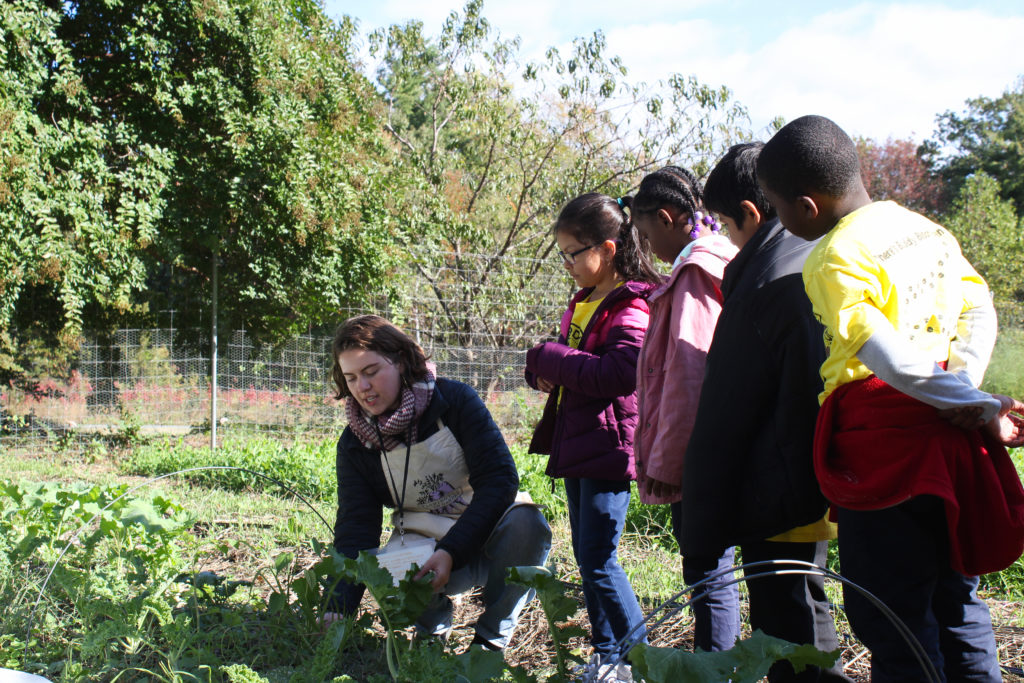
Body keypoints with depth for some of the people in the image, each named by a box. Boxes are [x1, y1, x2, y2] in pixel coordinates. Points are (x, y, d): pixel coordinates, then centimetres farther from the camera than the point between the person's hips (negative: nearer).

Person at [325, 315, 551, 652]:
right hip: (423, 542, 1)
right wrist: (337, 609, -24)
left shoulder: (455, 400, -12)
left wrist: (450, 552, -32)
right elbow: (355, 527, -7)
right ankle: (434, 625, 4)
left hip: (487, 538, -1)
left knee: (526, 523, -36)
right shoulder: (354, 444, -1)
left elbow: (499, 480, -20)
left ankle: (491, 638, -10)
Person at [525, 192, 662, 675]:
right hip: (577, 446, 10)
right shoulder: (584, 301, 14)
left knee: (599, 562, -6)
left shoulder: (632, 308, -15)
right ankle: (607, 654, 26)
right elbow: (568, 360, 25)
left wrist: (550, 358, -19)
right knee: (587, 557, 15)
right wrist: (542, 369, 1)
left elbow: (618, 374, -28)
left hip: (609, 448, -10)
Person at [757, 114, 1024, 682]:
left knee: (891, 619, 2)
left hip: (884, 452, -8)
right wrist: (961, 392, -1)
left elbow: (893, 361, -23)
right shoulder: (926, 229, 9)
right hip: (950, 445, 8)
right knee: (954, 603, 18)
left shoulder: (834, 260, -15)